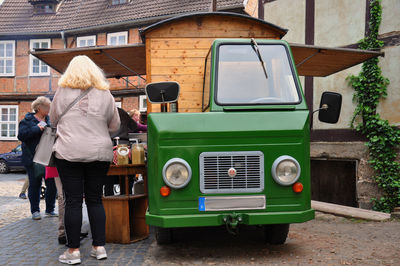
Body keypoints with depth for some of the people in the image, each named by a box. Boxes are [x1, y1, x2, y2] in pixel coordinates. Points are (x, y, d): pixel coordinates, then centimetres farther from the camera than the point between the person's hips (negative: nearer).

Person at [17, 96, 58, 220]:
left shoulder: (49, 120, 13)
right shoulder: (28, 120, -1)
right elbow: (21, 135, -12)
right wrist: (37, 128, -20)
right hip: (33, 159, -4)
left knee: (52, 184, 2)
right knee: (35, 184, 4)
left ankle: (50, 210, 17)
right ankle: (35, 211, 16)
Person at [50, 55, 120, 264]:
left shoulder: (62, 92, 3)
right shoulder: (105, 94, 4)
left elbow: (53, 120, 16)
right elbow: (114, 126, 10)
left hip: (69, 153, -1)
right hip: (100, 153, 2)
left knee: (73, 202, 2)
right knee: (95, 200, 10)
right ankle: (99, 247, 15)